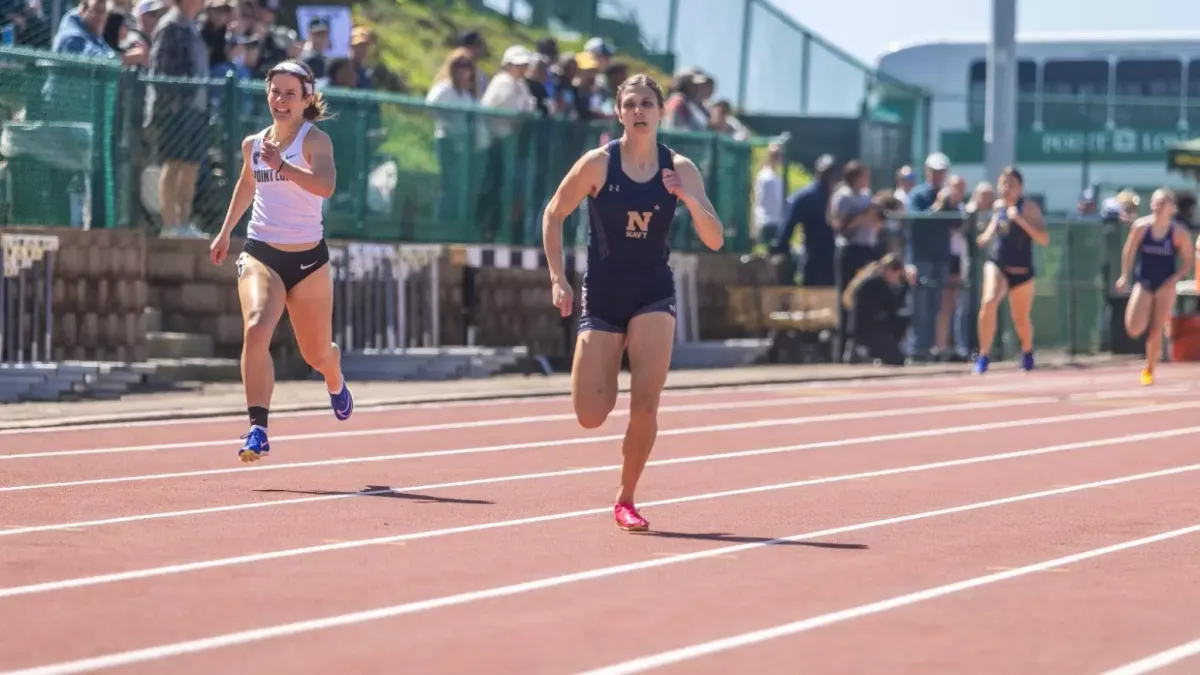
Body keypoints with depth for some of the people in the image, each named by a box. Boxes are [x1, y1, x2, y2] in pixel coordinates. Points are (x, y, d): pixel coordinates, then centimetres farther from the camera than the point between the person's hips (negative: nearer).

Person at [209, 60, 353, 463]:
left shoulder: (315, 140, -11)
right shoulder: (253, 144, 5)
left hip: (308, 259, -2)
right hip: (261, 254, 2)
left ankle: (335, 382, 51)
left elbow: (325, 186, -30)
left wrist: (283, 167, -43)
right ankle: (258, 428, -29)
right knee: (256, 330, -26)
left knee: (316, 355, 12)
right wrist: (225, 231, 29)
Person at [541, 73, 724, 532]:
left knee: (645, 404, -13)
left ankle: (626, 499, 7)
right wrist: (558, 279, -5)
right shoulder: (599, 163, -8)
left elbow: (715, 240, -4)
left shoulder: (680, 169, -3)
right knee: (590, 416, -5)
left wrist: (690, 200, -22)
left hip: (654, 293, 1)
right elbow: (553, 215, 2)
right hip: (602, 295, -1)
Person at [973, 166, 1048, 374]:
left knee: (1021, 321, 11)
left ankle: (1027, 352, 45)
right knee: (988, 302, -27)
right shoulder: (998, 206, 5)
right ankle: (984, 356, -18)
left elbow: (1043, 239, -19)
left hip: (1021, 271, -2)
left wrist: (1021, 219, -27)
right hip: (996, 264, 2)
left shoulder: (1028, 207, -10)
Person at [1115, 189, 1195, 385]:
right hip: (1143, 282, 1)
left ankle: (1149, 370, 18)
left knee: (1157, 330, 1)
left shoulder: (1179, 233, -10)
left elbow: (1188, 262, -2)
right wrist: (1124, 276, -3)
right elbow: (1129, 252, 2)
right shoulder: (1141, 226, -9)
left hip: (1165, 285, 0)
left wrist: (1174, 279, -16)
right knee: (1134, 329, -12)